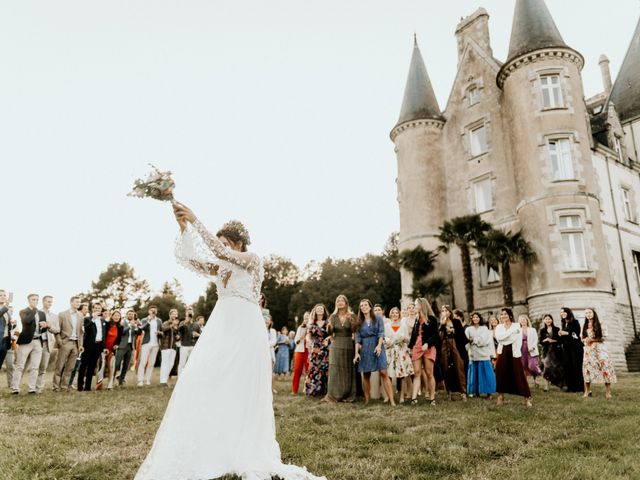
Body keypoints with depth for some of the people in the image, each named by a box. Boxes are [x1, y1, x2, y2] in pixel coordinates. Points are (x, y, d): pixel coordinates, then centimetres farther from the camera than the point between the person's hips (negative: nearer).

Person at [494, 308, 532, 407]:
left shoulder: (516, 326, 2)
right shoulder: (499, 327, 9)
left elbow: (519, 341, -5)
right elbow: (498, 337, -11)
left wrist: (516, 353, -15)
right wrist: (511, 331, -15)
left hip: (514, 352, -3)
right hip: (502, 352, 3)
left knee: (518, 375, -5)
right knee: (501, 374, 3)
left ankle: (527, 398, 0)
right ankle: (501, 396, 13)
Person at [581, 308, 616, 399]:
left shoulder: (599, 325, 1)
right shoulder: (585, 326, 13)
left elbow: (604, 337, -5)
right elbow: (582, 339, 16)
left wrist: (592, 340, -13)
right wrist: (585, 340, -5)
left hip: (599, 348, -4)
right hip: (588, 349, 4)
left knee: (604, 366, -13)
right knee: (587, 368, 0)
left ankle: (608, 392, -10)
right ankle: (587, 391, 7)